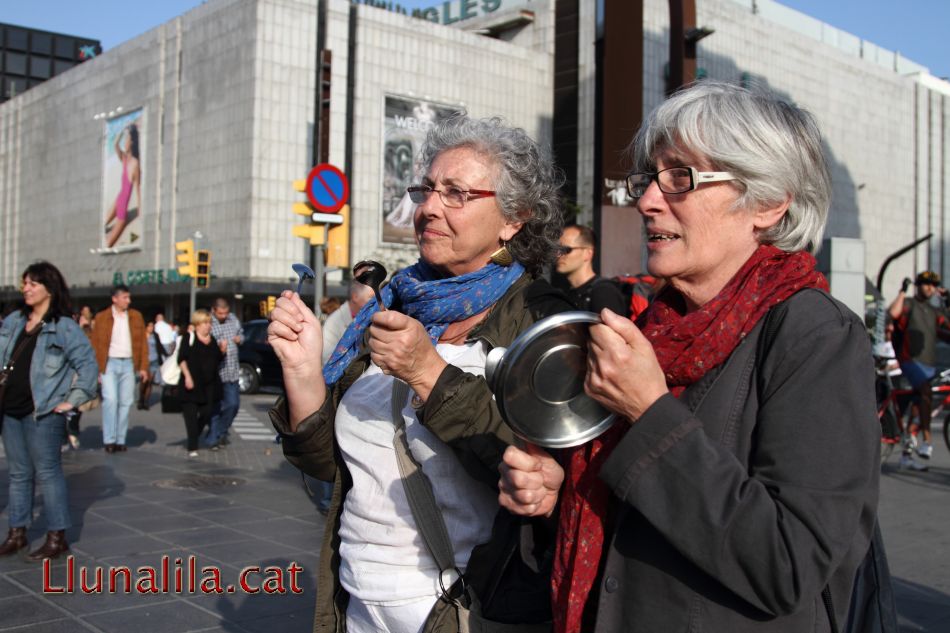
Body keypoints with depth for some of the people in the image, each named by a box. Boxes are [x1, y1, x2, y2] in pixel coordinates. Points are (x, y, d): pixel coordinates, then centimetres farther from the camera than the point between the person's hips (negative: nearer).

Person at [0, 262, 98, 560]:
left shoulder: (64, 326, -8)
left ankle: (57, 538, 6)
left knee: (47, 473, -2)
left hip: (43, 412, -6)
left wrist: (73, 401, -11)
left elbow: (87, 364, -9)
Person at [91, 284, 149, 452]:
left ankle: (120, 440, 11)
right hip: (109, 363, -3)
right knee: (110, 400, -11)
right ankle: (109, 440, -4)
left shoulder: (136, 316, 9)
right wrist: (97, 369, -6)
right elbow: (95, 345, 0)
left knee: (126, 402, 4)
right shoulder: (102, 317, 1)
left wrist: (143, 367, 1)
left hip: (129, 363, 3)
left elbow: (143, 343, 8)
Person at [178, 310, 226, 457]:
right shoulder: (189, 338, -2)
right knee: (191, 414, -4)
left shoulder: (213, 340, 14)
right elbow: (182, 359, -6)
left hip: (210, 384, 5)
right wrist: (187, 376, -15)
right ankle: (192, 447, -1)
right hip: (192, 383, -5)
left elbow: (217, 360, 18)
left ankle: (194, 437, 28)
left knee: (208, 412, 3)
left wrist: (223, 350, 1)